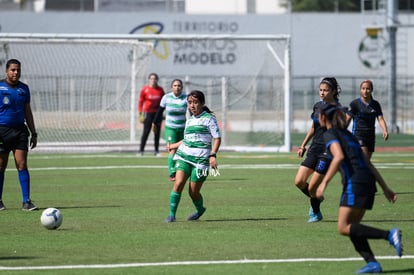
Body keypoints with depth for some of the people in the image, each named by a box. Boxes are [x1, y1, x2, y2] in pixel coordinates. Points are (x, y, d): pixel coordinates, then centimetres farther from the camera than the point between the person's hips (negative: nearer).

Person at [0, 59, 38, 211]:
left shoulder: (24, 88, 11)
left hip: (20, 130, 3)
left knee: (22, 165, -6)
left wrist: (34, 133, 14)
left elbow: (28, 112, 17)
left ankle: (26, 201, -7)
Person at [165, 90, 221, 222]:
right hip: (184, 156, 5)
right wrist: (174, 146, 37)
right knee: (178, 183, -15)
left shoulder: (209, 118, -2)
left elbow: (217, 138, -6)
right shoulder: (189, 120, 16)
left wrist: (213, 155, -17)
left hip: (201, 159, -5)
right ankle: (172, 214, -10)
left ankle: (200, 210, 30)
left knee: (193, 191, -1)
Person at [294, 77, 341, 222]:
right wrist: (303, 145, 19)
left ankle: (316, 213, 18)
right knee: (299, 182, -2)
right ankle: (315, 200, 24)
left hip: (327, 151, -7)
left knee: (312, 187, -6)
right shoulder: (317, 106, 9)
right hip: (314, 149, 7)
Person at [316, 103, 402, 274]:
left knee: (344, 228, -9)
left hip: (355, 183, -8)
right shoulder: (348, 135, 26)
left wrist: (324, 183, -17)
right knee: (352, 228, 12)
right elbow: (368, 164, 24)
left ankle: (389, 235, -20)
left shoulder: (330, 134, 2)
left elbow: (339, 156, -17)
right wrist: (385, 188, 23)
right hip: (369, 182, 8)